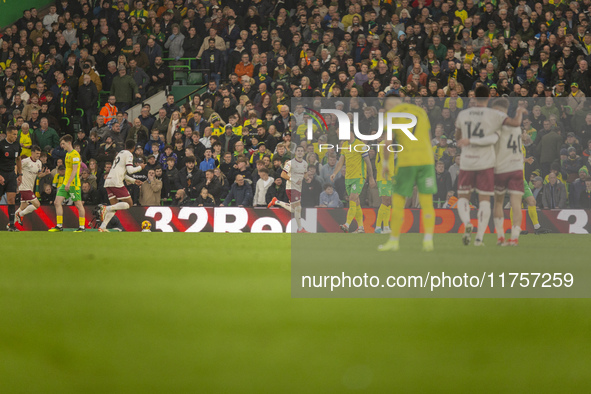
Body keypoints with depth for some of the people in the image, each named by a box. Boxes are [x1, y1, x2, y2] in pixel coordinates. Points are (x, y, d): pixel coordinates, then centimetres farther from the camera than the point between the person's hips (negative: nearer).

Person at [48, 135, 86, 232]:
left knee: (78, 204, -3)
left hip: (74, 184, -9)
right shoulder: (67, 154, 17)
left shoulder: (75, 154, -11)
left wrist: (69, 183, -21)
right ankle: (59, 226, 4)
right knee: (57, 202, 2)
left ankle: (82, 227, 3)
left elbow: (74, 170, -17)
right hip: (65, 183, 9)